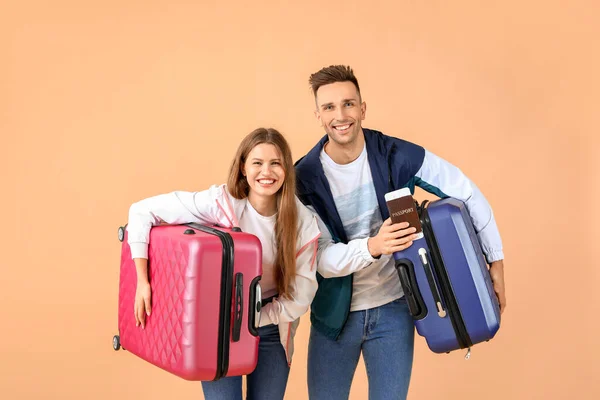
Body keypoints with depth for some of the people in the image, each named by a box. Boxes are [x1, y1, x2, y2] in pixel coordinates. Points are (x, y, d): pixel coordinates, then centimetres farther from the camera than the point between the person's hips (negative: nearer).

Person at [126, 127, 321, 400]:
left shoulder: (302, 222, -12)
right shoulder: (219, 202, -19)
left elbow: (299, 298, -9)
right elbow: (142, 212, -16)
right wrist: (142, 281, -19)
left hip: (271, 331, 3)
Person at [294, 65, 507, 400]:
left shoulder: (397, 156, -13)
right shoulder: (304, 178, -13)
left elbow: (468, 194, -6)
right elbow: (320, 259, -17)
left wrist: (496, 262, -5)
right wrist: (372, 246, -36)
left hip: (393, 309, 0)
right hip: (334, 313, 0)